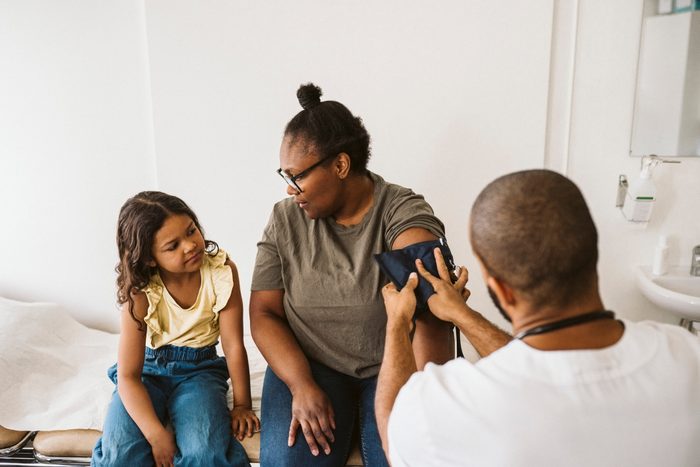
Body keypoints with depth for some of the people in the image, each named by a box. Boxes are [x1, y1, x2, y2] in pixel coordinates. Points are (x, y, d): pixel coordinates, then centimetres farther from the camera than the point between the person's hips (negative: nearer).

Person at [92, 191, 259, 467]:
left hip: (200, 369, 0)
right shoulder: (140, 294, -18)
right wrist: (157, 435, -28)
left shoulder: (222, 271, -19)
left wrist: (241, 405, -7)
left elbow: (234, 345, -12)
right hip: (148, 371, 0)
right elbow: (128, 376, -17)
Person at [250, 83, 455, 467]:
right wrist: (301, 385, -16)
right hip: (309, 363, 2)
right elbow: (264, 312, -2)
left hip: (393, 367, -1)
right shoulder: (284, 220, -1)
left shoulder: (402, 210, -13)